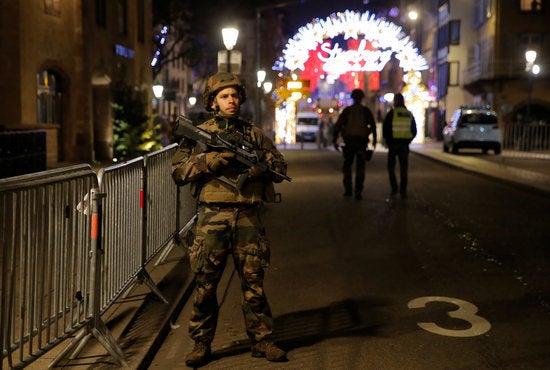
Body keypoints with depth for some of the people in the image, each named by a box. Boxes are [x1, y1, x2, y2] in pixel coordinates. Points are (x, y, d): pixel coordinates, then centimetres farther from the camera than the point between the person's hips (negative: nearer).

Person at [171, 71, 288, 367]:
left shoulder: (254, 134, 13)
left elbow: (280, 167, 12)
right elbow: (178, 171, 0)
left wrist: (256, 168, -9)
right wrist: (211, 160, -14)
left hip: (248, 217, 2)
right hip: (212, 217, -1)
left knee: (253, 281, 7)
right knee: (205, 283, 3)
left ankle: (262, 340, 19)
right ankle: (201, 344, 17)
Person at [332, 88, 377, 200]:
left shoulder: (346, 110, 1)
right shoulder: (366, 111, 1)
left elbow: (337, 125, -3)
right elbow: (373, 126, 1)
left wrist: (334, 140, 1)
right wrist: (374, 139, 14)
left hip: (349, 141, 1)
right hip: (362, 141, 0)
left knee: (347, 165, 16)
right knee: (360, 168, 3)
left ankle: (348, 190, 14)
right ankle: (358, 192, -5)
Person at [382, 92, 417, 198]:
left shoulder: (391, 113, -6)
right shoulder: (409, 114, 7)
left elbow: (385, 128, -6)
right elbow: (414, 131, 10)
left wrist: (387, 141, 8)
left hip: (393, 144, -3)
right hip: (405, 145, 3)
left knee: (391, 166, 11)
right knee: (404, 168, 6)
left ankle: (394, 188, 2)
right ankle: (403, 191, 3)